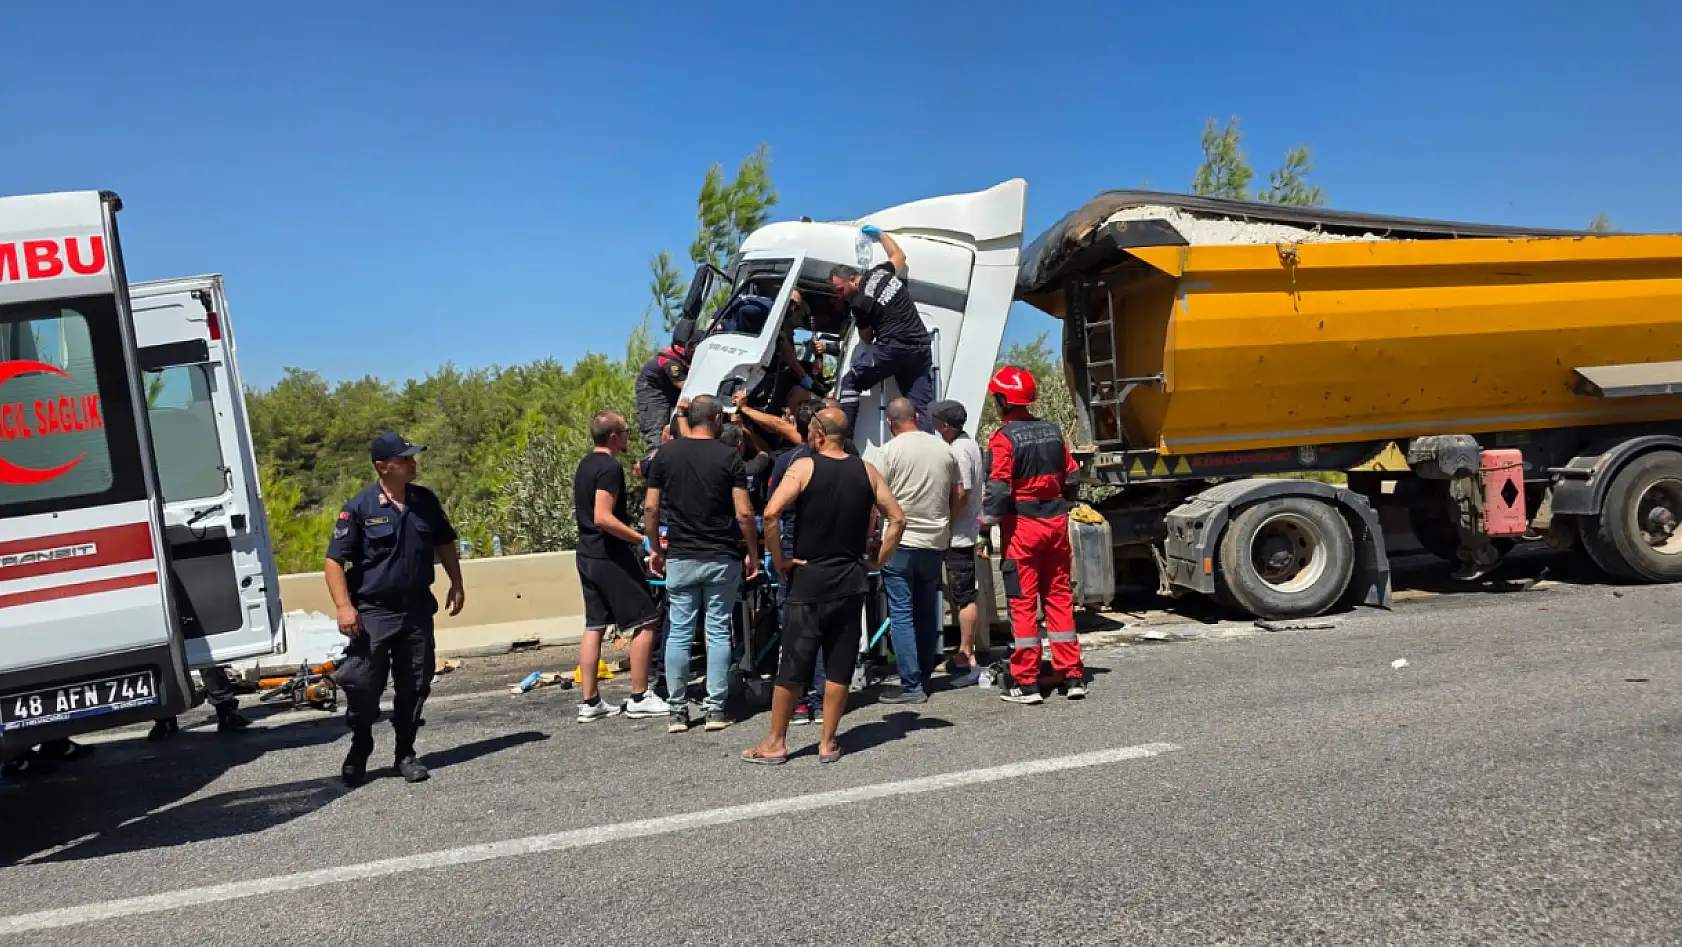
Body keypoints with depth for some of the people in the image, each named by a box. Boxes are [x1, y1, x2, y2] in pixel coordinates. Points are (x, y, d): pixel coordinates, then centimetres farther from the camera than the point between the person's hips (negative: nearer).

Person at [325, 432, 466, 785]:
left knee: (414, 686, 8)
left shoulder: (425, 500, 4)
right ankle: (359, 750, 22)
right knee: (363, 685, -1)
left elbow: (444, 543, 18)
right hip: (373, 612, -4)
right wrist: (344, 606, -18)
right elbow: (334, 560, -9)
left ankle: (405, 754, 22)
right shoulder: (360, 507, -10)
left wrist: (456, 583, 13)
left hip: (417, 610, 4)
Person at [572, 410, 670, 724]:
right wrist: (643, 539, -23)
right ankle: (639, 699, 1)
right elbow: (603, 518, -25)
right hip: (611, 558, -10)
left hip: (588, 555, 10)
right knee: (645, 623, -2)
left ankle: (589, 702, 14)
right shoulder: (610, 467, -17)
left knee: (594, 626, 11)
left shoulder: (585, 466, 13)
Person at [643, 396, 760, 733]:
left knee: (678, 633, 7)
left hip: (680, 558, 2)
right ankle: (716, 709, 7)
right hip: (722, 558, -2)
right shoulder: (728, 456, -6)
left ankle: (677, 711, 10)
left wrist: (656, 548, 14)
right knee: (718, 632, 5)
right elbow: (744, 513, -9)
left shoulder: (666, 454, 2)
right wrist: (753, 553, 2)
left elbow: (651, 508, 2)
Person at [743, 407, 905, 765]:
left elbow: (771, 514, -19)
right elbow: (897, 519, 4)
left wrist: (779, 561, -8)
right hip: (851, 581, 3)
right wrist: (876, 562, 9)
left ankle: (776, 742, 14)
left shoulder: (805, 466, -7)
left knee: (792, 666, 5)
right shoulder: (866, 471, 4)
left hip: (810, 579, -3)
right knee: (839, 666, 9)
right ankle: (828, 742, 15)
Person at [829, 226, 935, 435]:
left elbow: (867, 339, 6)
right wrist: (880, 234, 44)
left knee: (850, 383, 9)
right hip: (921, 347, 7)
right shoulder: (881, 271, 12)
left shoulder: (859, 303, -7)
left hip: (893, 347, -7)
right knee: (920, 406, 4)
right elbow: (899, 255, 34)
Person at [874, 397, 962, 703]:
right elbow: (958, 497, 12)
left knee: (901, 614, -1)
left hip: (900, 541, -5)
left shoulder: (890, 451, -8)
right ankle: (925, 677, 22)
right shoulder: (944, 448, 6)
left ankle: (911, 686, -3)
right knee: (927, 613, 15)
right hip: (936, 542, 5)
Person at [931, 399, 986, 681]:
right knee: (964, 595, 15)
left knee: (964, 596, -5)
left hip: (958, 534, -10)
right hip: (968, 531, 10)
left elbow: (961, 495, -21)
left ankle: (966, 657, 0)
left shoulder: (957, 450, -18)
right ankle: (966, 653, 23)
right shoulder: (971, 443, 13)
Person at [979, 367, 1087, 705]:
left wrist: (987, 518, -4)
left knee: (1023, 602, 0)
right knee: (1059, 596, 12)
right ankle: (1073, 676, 15)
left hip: (1021, 527, -6)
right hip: (1056, 524, 6)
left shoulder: (1004, 438, -12)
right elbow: (1072, 479, 11)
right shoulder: (1052, 431, 7)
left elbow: (999, 489, -18)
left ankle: (1026, 683, 4)